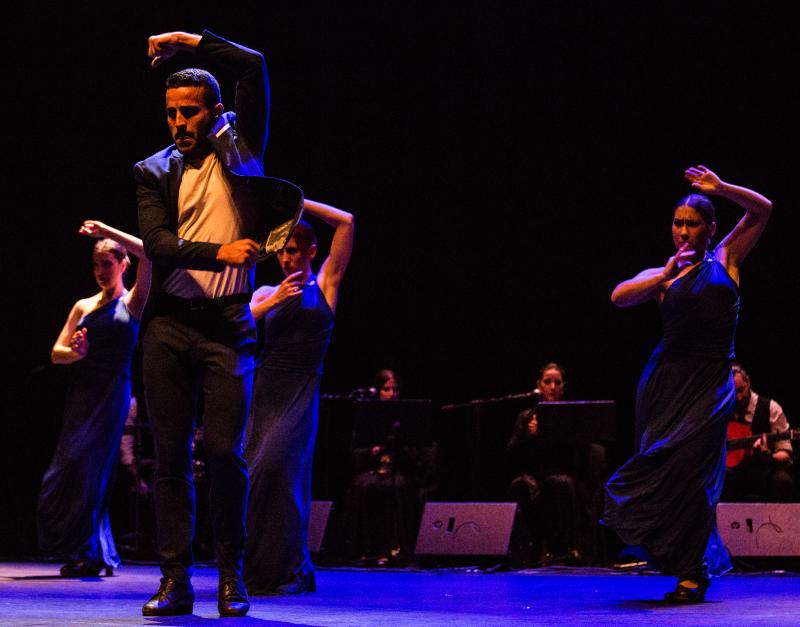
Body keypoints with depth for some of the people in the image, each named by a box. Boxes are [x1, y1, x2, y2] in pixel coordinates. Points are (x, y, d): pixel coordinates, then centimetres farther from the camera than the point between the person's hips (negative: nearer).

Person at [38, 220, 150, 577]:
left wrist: (107, 232, -8)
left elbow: (148, 255, -11)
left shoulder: (132, 302, 5)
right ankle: (100, 554, 7)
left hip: (112, 390, -5)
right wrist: (74, 353, -9)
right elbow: (56, 352, 14)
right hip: (82, 390, 5)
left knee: (86, 463, -13)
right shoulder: (84, 306, 17)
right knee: (70, 468, -1)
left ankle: (86, 552, -6)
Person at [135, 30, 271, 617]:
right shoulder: (156, 170, 10)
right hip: (170, 324, 2)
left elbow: (254, 67, -3)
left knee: (226, 452, -8)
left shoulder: (240, 149, 9)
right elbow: (158, 244, -4)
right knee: (171, 454, 0)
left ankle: (232, 574, 3)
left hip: (227, 325, -2)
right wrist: (218, 252, -18)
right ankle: (176, 579, 4)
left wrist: (190, 41, 1)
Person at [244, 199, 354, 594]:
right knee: (255, 470, -3)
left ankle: (283, 571, -12)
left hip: (300, 392, -4)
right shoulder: (266, 293, 17)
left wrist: (298, 203, 3)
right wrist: (274, 301, -8)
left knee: (274, 468, -18)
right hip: (263, 388, 4)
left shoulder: (324, 286, 10)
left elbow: (345, 222, 2)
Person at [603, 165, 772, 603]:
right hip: (667, 379, 3)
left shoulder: (725, 259, 11)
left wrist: (720, 188, -6)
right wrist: (666, 275, -8)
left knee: (690, 470, -10)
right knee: (664, 470, 1)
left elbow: (762, 210, 4)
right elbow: (619, 297, -5)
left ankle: (693, 572, -2)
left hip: (710, 382, -3)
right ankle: (701, 565, 16)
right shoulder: (662, 276, 13)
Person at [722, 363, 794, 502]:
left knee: (782, 480, -35)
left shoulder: (770, 408, 1)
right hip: (732, 469, 1)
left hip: (764, 470, -1)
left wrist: (768, 457, -24)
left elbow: (784, 453, -1)